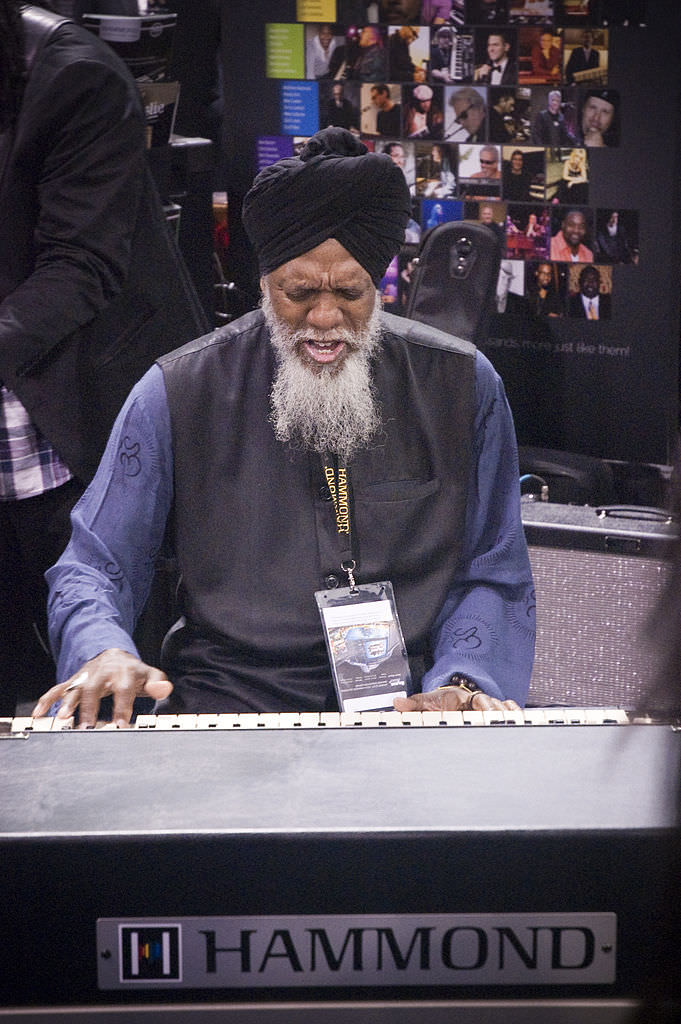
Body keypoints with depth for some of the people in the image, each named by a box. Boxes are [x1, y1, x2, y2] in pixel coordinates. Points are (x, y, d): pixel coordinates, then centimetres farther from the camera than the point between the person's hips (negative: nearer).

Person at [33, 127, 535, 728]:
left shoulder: (462, 385, 5)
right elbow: (94, 565, 5)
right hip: (225, 707, 0)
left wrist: (460, 683, -10)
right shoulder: (178, 395, 1)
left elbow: (493, 576, 10)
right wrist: (104, 650, -17)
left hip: (413, 706, 0)